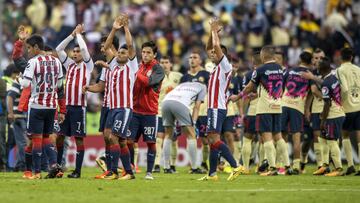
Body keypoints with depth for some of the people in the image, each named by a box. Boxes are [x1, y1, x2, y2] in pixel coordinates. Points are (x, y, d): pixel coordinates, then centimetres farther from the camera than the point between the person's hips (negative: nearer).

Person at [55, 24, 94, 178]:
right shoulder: (70, 65, 15)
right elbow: (58, 50, 9)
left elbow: (84, 48, -13)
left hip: (79, 107, -5)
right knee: (59, 135, 4)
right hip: (66, 106, 5)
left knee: (79, 138, -3)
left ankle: (77, 171, -1)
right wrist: (73, 34, 5)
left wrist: (78, 33, 3)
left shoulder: (88, 66, 0)